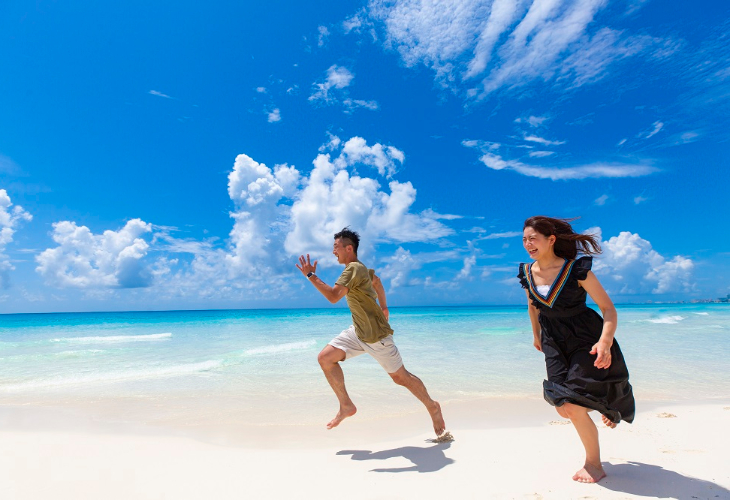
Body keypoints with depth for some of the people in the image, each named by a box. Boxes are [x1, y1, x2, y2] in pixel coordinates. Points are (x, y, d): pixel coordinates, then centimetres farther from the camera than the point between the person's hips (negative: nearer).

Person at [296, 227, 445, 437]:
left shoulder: (354, 269, -21)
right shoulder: (358, 268, 9)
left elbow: (333, 296, -32)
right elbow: (376, 280, 26)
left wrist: (311, 275, -24)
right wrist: (383, 306, 31)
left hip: (376, 335, -9)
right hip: (358, 332, 9)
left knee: (400, 377, 4)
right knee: (325, 357, -4)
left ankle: (433, 407, 28)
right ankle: (346, 405, 6)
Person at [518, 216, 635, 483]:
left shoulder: (577, 270, -20)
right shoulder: (527, 273, -5)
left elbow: (608, 308, -18)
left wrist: (605, 342, -33)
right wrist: (536, 335, 23)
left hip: (587, 341, -5)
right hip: (555, 344, 5)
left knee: (574, 406, -10)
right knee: (564, 408, 7)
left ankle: (594, 464, 19)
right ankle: (604, 407, 43)